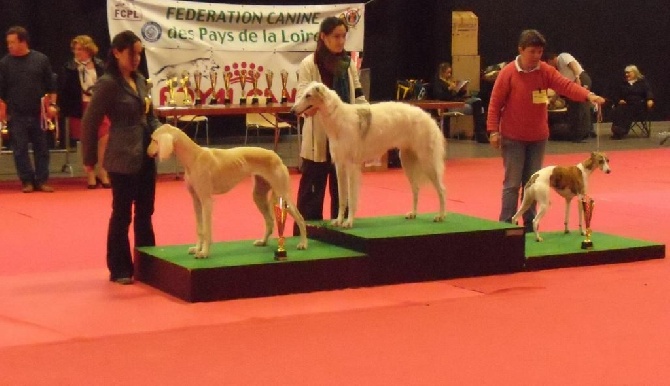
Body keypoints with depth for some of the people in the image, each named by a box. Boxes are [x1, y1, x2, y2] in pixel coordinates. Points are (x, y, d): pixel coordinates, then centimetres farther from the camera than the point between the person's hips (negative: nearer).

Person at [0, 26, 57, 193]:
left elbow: (51, 86, 5)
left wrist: (52, 105, -2)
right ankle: (27, 181, 10)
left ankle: (41, 180, 11)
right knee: (20, 149, 2)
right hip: (16, 115, 0)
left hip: (38, 114, 0)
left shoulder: (41, 59, 0)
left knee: (41, 148, 4)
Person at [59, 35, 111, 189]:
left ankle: (102, 172, 9)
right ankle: (90, 174, 15)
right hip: (80, 109, -1)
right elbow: (63, 91, -4)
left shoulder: (99, 65, 1)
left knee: (104, 139, -4)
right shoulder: (69, 68, -3)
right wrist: (65, 110, -10)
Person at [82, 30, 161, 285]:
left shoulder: (140, 80, 10)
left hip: (146, 155, 7)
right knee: (122, 214, 2)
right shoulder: (108, 84, -12)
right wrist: (90, 158, -6)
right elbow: (90, 122, -10)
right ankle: (119, 269, 13)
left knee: (145, 212, 14)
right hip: (123, 158, -7)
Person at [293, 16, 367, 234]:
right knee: (312, 189, 0)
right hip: (319, 136, -5)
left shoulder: (348, 63, 11)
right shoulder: (309, 63, -5)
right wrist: (309, 108, -33)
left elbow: (358, 96, 15)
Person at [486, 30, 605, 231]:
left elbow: (566, 85, -14)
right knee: (512, 183, -2)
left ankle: (530, 224, 18)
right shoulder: (508, 73, -10)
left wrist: (588, 95, -30)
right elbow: (495, 103, -8)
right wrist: (493, 130, -12)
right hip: (513, 138, -4)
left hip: (538, 138, 4)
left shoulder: (545, 71, -1)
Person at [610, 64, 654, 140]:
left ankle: (622, 131, -46)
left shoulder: (643, 82, 13)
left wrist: (650, 100, -22)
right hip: (625, 104, 4)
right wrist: (619, 100, 2)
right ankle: (616, 130, -45)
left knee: (629, 112, -36)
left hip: (638, 104, -4)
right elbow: (616, 95, 26)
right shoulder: (623, 84, 25)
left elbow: (648, 91, 0)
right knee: (618, 111, -31)